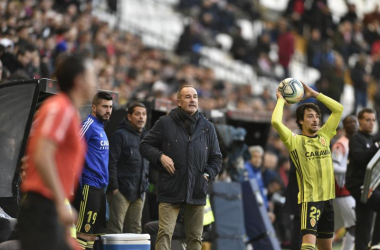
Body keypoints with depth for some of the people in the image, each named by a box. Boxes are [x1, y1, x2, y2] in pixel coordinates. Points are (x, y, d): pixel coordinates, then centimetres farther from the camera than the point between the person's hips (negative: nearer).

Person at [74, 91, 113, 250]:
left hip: (99, 187, 10)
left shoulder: (101, 128, 19)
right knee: (84, 232, -11)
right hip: (89, 187, -10)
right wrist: (78, 184, -21)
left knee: (94, 232, 11)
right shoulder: (88, 125, -9)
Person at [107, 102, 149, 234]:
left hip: (139, 193, 7)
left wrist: (145, 185, 14)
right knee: (116, 228, -8)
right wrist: (114, 187, -16)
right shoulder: (120, 135, -6)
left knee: (135, 229, 9)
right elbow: (111, 163, -11)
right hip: (121, 191, -7)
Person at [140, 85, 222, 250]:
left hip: (197, 192, 3)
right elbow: (145, 145, 7)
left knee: (195, 237, 8)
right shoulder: (165, 123, 2)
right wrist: (160, 156, -9)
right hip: (170, 191, -3)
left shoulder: (207, 127, 11)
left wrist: (208, 174, 3)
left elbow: (216, 158, 19)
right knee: (165, 233, -11)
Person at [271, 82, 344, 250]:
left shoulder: (324, 135, 10)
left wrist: (314, 94, 10)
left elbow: (339, 109, 13)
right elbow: (276, 122, -21)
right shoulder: (295, 141, -5)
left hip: (327, 198, 6)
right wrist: (281, 101, -5)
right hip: (309, 199, -6)